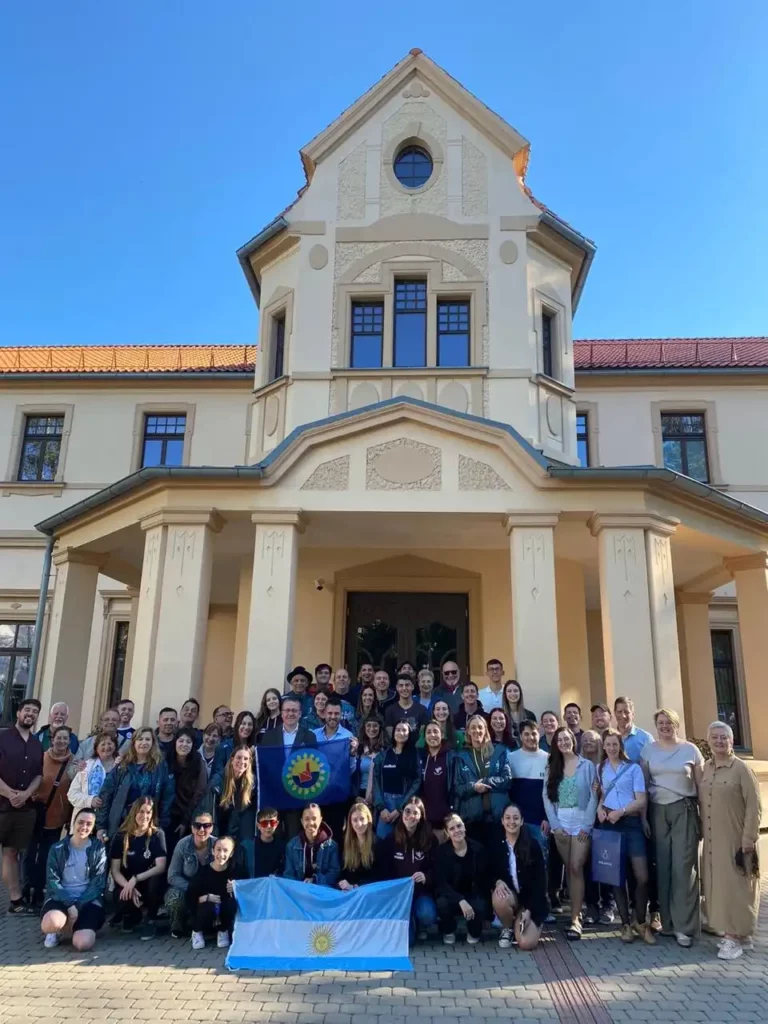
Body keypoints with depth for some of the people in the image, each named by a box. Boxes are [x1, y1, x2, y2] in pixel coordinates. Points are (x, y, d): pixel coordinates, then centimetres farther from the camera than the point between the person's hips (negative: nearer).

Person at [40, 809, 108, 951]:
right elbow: (53, 882, -4)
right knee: (50, 923, -35)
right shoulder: (57, 849, 2)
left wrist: (78, 906, -15)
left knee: (83, 944, -25)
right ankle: (57, 929, 4)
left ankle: (82, 926, 12)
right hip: (61, 898, 1)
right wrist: (70, 904, -18)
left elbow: (98, 884, -2)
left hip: (88, 899, 0)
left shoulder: (99, 849, 1)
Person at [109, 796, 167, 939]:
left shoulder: (157, 834, -9)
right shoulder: (121, 837, -5)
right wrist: (128, 886, -25)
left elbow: (161, 867, -18)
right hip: (126, 884, 1)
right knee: (122, 903, -33)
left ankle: (151, 921, -6)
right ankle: (133, 914, 9)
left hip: (148, 884, -1)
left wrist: (135, 879, -30)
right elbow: (115, 871, -7)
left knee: (156, 879, -35)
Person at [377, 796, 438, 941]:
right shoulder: (390, 839, -1)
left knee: (427, 915, -30)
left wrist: (426, 877, -25)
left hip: (421, 891, 1)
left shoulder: (429, 839, -2)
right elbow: (383, 871, 0)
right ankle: (410, 926, 19)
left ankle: (421, 927, 9)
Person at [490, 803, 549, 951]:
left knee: (526, 944, -19)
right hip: (509, 893, 1)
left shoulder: (532, 845, -8)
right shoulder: (495, 844, -4)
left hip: (530, 900, -1)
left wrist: (529, 910, -15)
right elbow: (489, 872, 3)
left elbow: (540, 879, -8)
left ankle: (536, 924, 18)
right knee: (499, 899, -35)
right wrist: (497, 881, -22)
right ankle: (508, 929, 0)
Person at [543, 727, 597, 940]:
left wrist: (587, 825, -10)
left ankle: (575, 919, -5)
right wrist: (555, 825, -5)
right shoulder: (552, 768, 9)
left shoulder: (587, 765, 0)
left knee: (576, 868, -9)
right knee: (569, 869, 6)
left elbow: (593, 797, -3)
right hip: (560, 823, 3)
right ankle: (577, 911, 16)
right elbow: (547, 797, 4)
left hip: (581, 822, -3)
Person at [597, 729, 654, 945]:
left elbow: (641, 800, -4)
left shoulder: (634, 768, 1)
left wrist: (620, 812, -16)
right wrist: (599, 808, -1)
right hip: (608, 824, 2)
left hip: (631, 823, -2)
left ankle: (641, 923, 11)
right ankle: (626, 924, 15)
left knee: (642, 876, -7)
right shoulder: (599, 769, 11)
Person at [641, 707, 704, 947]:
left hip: (684, 811, -2)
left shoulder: (690, 749, 2)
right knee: (663, 867, 5)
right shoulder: (648, 750, 5)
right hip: (658, 811, 2)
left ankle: (684, 926, 1)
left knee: (683, 867, -4)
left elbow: (701, 785, 5)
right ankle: (668, 921, 15)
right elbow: (643, 784, 6)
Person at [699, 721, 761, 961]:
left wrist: (749, 840, -14)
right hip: (712, 841, 6)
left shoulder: (741, 768, -10)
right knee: (716, 886, 10)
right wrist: (701, 832, 8)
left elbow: (754, 807, -12)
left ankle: (735, 938, 7)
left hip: (735, 841, -6)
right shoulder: (705, 769, 7)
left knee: (734, 887, 0)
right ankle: (738, 934, 22)